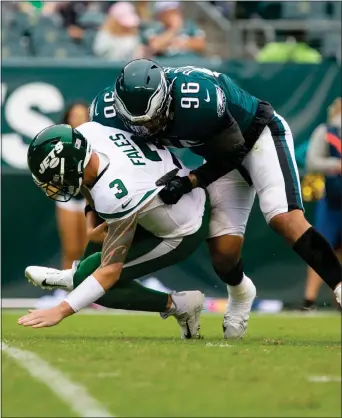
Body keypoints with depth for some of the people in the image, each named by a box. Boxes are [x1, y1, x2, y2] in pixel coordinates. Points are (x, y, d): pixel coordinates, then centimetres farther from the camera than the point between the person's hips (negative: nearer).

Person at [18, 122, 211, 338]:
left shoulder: (115, 197, -39)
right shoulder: (89, 131, -21)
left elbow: (111, 271, -30)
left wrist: (60, 311, -30)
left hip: (184, 233, -8)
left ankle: (179, 304, 2)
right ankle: (75, 277, 30)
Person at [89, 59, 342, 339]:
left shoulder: (200, 98, -39)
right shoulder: (110, 111, -24)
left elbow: (234, 151, -25)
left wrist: (189, 182, -31)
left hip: (261, 134, -5)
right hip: (222, 152, 5)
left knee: (285, 219, -26)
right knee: (223, 250, -4)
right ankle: (240, 293, 29)